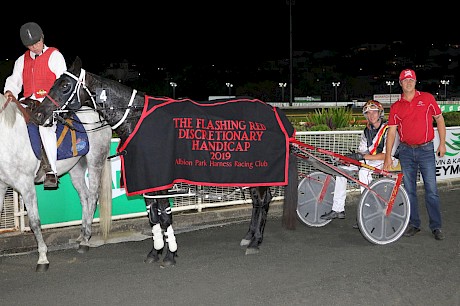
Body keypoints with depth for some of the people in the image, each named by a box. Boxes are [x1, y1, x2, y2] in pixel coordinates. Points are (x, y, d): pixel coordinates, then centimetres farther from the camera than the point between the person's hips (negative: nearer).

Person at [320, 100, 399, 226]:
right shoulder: (367, 131, 11)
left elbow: (387, 155, -22)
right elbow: (362, 151, 10)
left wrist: (364, 156, -26)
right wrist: (353, 157, -14)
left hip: (387, 161, -8)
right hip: (369, 160, 8)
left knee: (364, 171, -36)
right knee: (342, 169, -4)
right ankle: (338, 209, -2)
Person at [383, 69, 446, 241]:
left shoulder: (427, 98, 2)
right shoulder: (396, 107, 5)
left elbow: (439, 119, 8)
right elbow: (391, 132, 3)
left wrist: (442, 143, 2)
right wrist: (388, 157, -3)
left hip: (426, 150, -2)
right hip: (406, 151, 2)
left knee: (431, 190, -3)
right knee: (409, 190, 7)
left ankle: (436, 226, 6)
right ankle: (413, 224, 18)